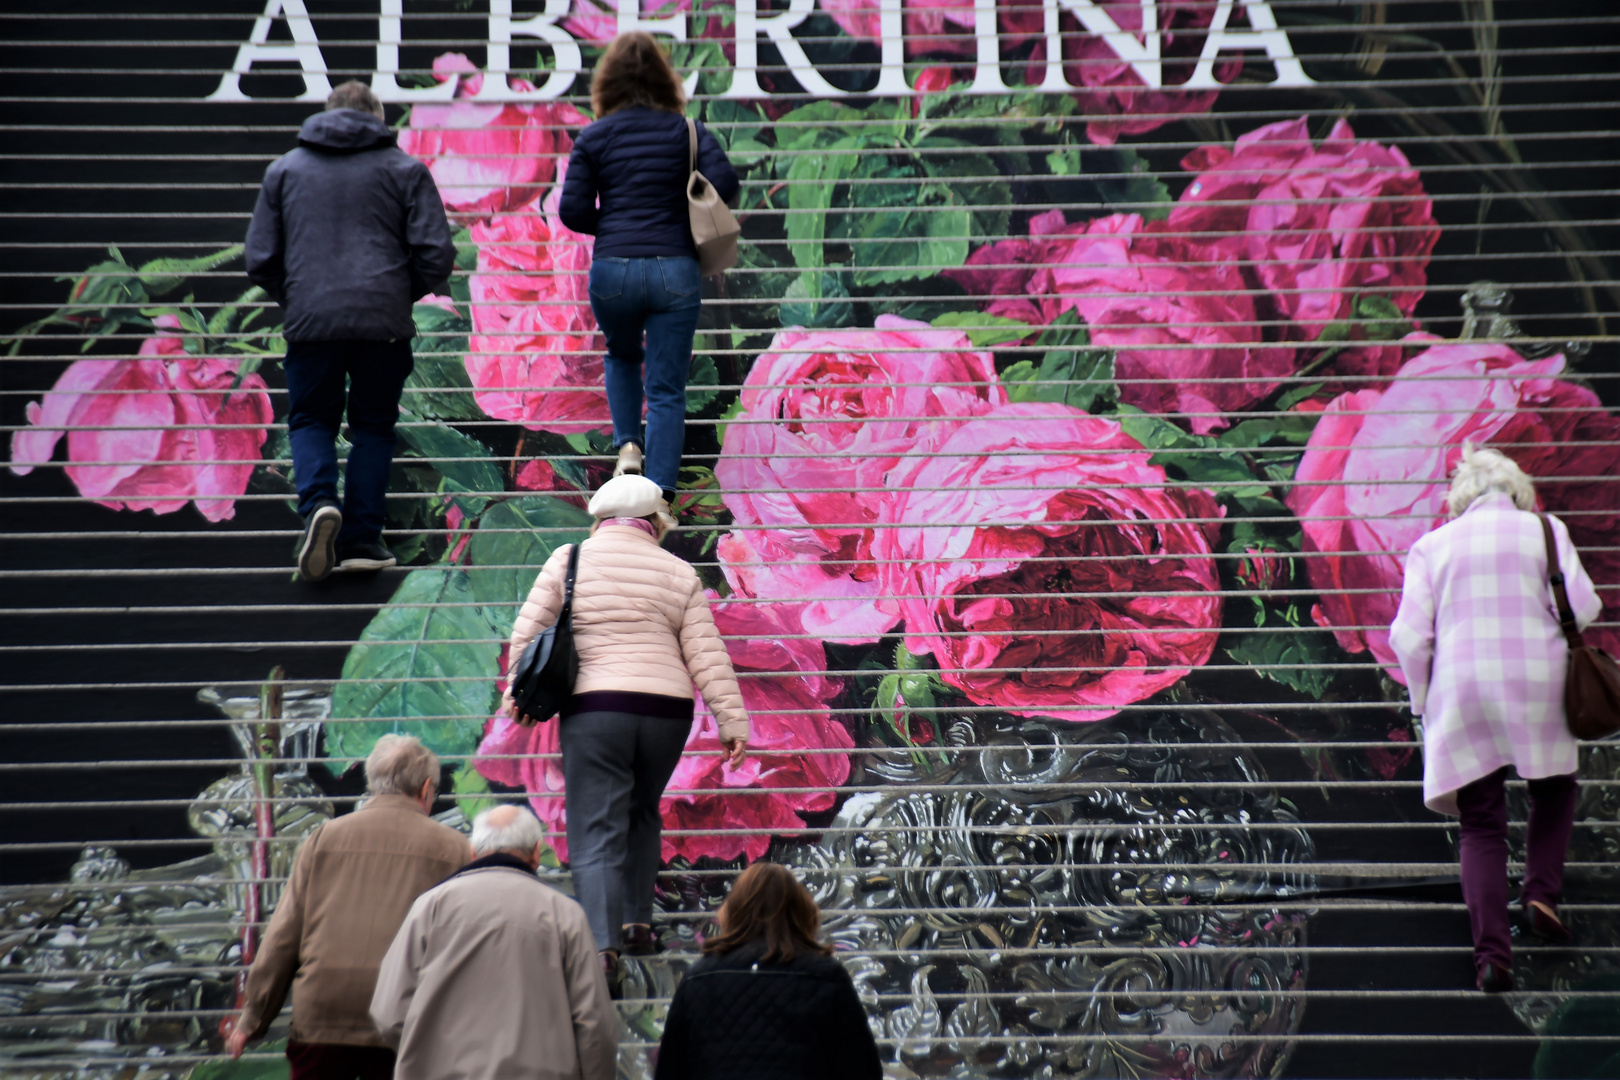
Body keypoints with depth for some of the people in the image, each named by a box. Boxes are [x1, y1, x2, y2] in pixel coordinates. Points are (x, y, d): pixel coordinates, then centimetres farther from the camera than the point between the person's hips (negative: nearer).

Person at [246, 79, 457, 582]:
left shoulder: (284, 170, 13)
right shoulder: (405, 169, 8)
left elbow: (260, 260, 9)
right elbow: (436, 256, -1)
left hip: (311, 321, 1)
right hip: (384, 323, 0)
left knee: (310, 420, 15)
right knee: (373, 426, 15)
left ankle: (318, 503, -12)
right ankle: (361, 538, 9)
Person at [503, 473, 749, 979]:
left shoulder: (568, 561, 4)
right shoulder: (679, 573, 8)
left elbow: (528, 632, 2)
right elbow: (707, 655, 5)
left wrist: (519, 694, 12)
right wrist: (732, 719, 7)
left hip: (591, 709, -2)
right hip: (666, 710, 2)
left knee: (596, 832, -3)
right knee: (641, 812, 25)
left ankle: (602, 943, -15)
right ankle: (638, 921, 23)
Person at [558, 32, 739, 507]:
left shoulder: (593, 137, 4)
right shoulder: (686, 130, 5)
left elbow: (572, 210, -1)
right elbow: (724, 182, -9)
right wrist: (690, 220, 9)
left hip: (612, 270, 1)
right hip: (674, 270, -1)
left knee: (622, 357, 30)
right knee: (667, 390, 4)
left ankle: (628, 446, 12)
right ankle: (660, 496, -3)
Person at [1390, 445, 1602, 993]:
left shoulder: (1432, 546, 7)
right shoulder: (1545, 531, 6)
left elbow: (1409, 634, 0)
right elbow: (1582, 606, -3)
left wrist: (1424, 702, 10)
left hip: (1461, 690, 1)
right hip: (1537, 684, -1)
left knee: (1481, 825, 6)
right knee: (1554, 790, 24)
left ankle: (1492, 951, -5)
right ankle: (1542, 892, 3)